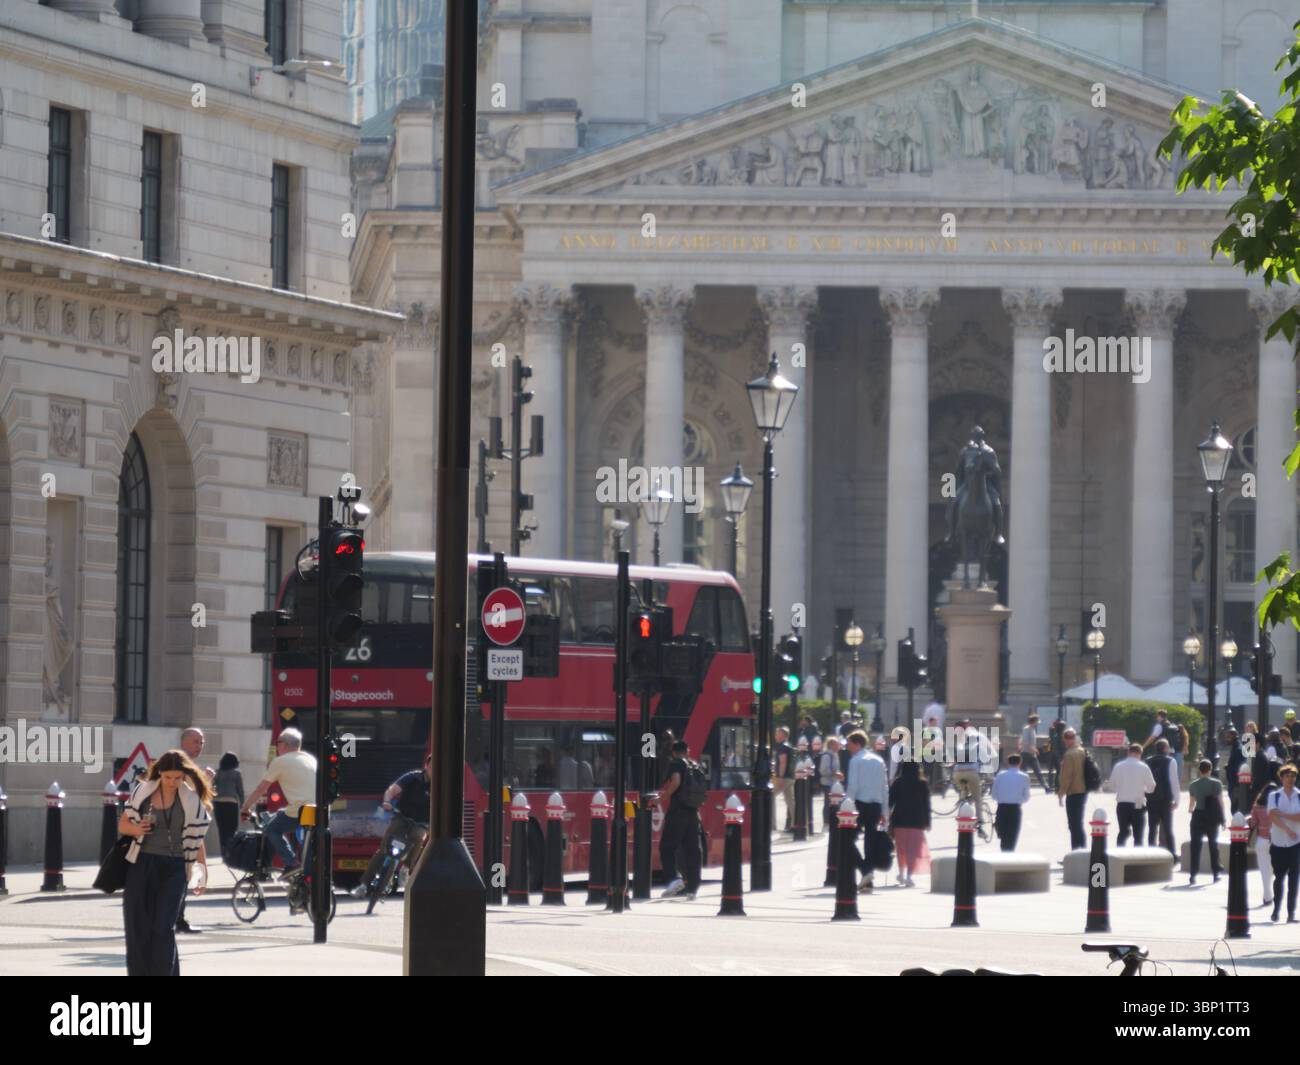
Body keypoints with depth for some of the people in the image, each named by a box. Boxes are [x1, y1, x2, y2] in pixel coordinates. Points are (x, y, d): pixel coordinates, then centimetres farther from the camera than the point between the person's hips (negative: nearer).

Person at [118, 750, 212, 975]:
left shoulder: (192, 801, 3)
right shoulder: (143, 792, 4)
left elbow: (196, 838, 8)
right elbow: (123, 824, 11)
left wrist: (204, 871, 3)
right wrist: (135, 829, -11)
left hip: (173, 869, -2)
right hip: (141, 865, 2)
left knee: (164, 929, -11)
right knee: (137, 929, 0)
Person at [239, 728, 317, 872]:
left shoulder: (280, 762, 2)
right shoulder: (310, 759, 20)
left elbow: (260, 789, 8)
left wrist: (244, 808, 21)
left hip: (300, 811, -6)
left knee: (272, 829, 14)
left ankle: (291, 863, -1)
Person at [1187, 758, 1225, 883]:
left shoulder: (1193, 785, -2)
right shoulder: (1216, 784, -6)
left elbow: (1191, 802, 4)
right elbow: (1221, 802, -6)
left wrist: (1190, 810, 28)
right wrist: (1222, 819, 2)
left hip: (1198, 816, 0)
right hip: (1212, 817, 0)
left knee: (1195, 846, 3)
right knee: (1213, 845, 15)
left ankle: (1193, 875, -5)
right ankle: (1216, 874, 17)